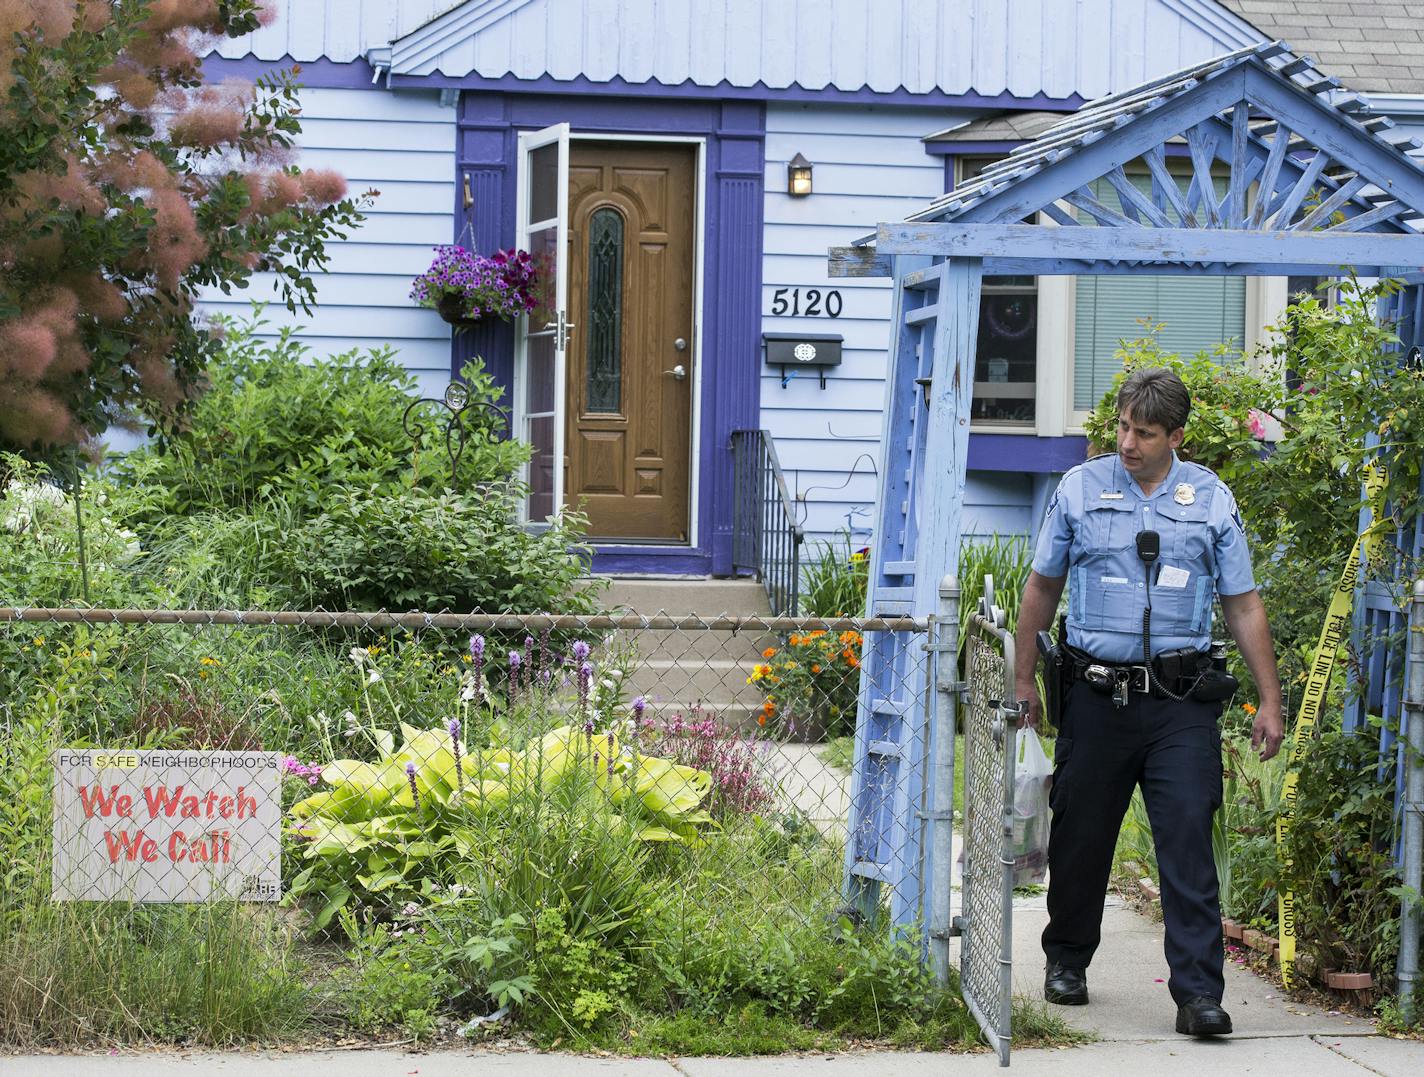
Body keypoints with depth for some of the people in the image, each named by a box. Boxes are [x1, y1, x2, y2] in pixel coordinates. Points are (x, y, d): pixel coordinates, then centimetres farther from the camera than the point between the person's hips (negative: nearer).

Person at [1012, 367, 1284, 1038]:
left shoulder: (1211, 500, 5)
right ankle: (1067, 959, 30)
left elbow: (1243, 605, 9)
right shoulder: (1079, 490, 4)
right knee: (1081, 833, 9)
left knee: (1188, 837, -9)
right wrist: (1023, 681, 12)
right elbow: (1042, 588, 13)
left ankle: (1198, 991, -9)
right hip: (1097, 694, 1)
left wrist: (1270, 703, 6)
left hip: (1181, 702, -1)